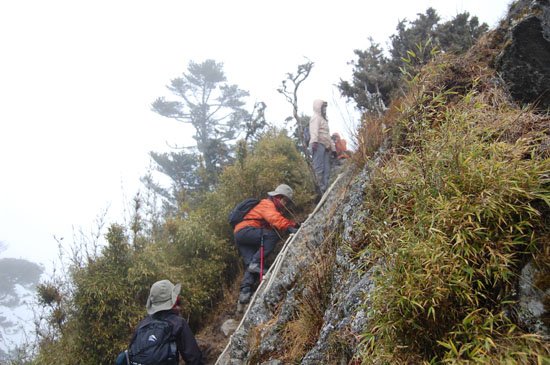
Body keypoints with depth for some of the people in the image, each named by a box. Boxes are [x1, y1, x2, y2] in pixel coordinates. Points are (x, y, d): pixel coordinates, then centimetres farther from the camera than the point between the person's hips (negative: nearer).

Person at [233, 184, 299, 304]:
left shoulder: (273, 208, 27)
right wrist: (289, 227, -37)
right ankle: (255, 263, -29)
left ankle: (245, 292, -14)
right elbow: (274, 218, -25)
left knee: (250, 265, -3)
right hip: (245, 230, -10)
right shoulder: (267, 204, -5)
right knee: (273, 235, -25)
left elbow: (280, 220, 14)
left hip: (241, 236, 10)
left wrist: (294, 224, -2)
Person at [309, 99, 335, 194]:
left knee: (326, 169, 2)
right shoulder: (316, 117, 2)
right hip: (318, 144, -10)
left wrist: (333, 147, 30)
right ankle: (322, 188, -18)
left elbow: (327, 135, 35)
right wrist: (314, 141, -35)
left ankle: (326, 188, 0)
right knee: (319, 167, -13)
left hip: (326, 146, 10)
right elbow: (314, 130, -18)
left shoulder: (323, 119, 32)